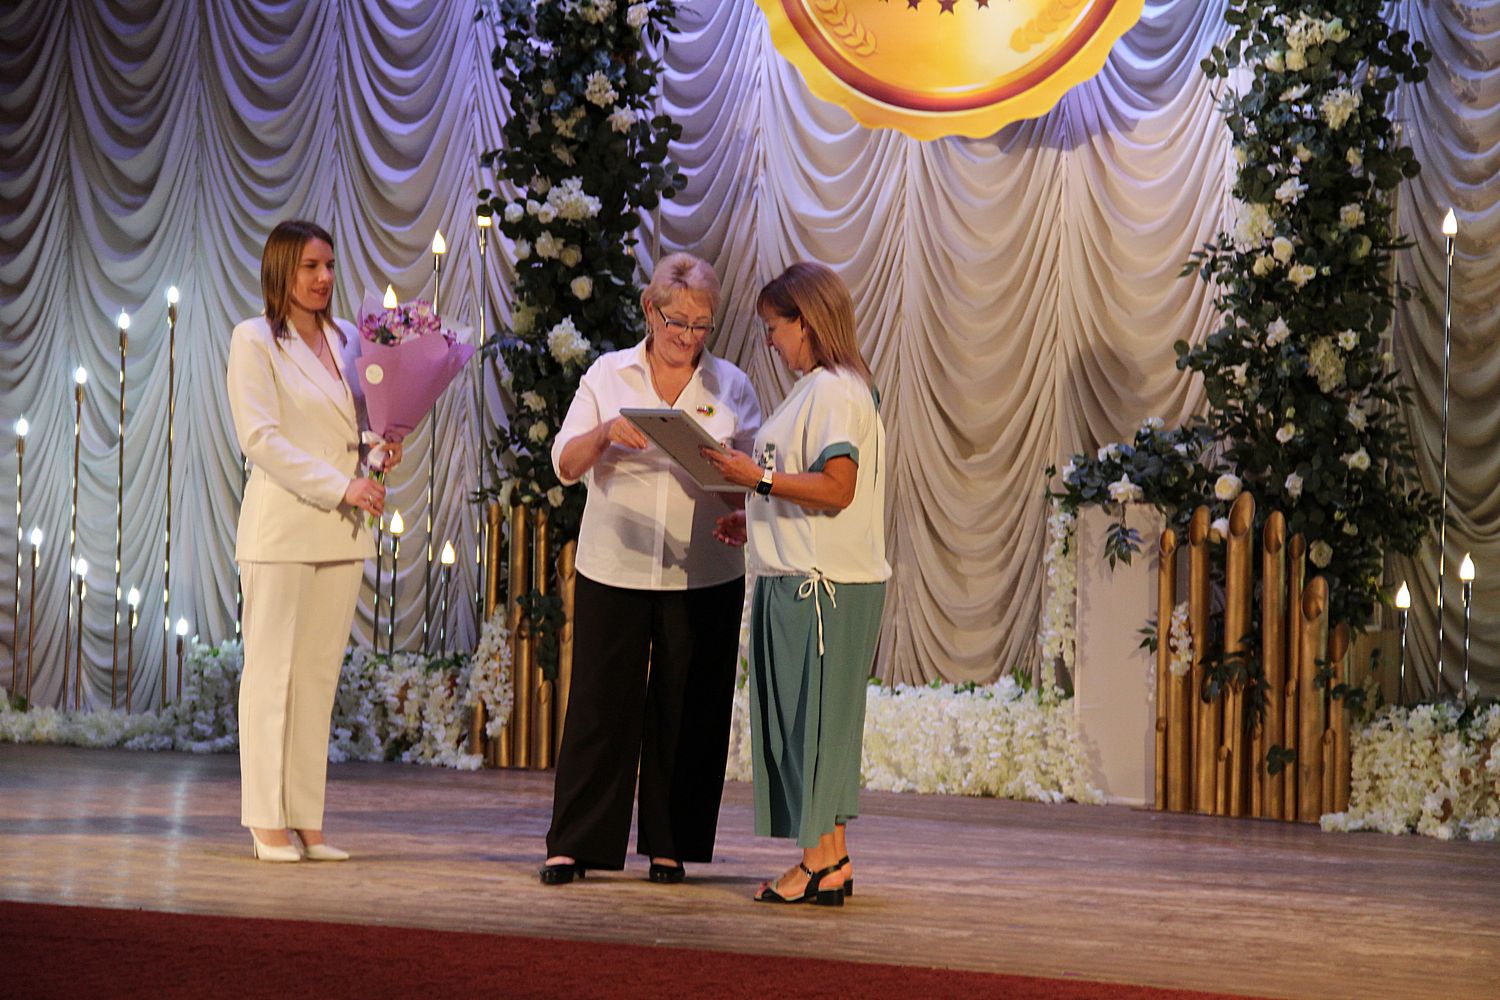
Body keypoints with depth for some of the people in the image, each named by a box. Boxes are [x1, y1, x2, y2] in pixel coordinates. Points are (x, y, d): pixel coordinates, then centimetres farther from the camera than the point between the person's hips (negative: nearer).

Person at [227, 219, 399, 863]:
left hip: (342, 531, 6)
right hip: (280, 527, -6)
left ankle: (307, 823, 8)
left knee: (320, 675, 5)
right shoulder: (255, 339, -3)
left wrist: (382, 447, -1)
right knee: (272, 670, -3)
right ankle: (268, 823, 1)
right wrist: (341, 487, -17)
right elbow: (261, 438, -11)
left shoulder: (347, 338, 14)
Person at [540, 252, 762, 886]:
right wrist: (605, 433, -19)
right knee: (600, 704, -1)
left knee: (688, 710, 3)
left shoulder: (731, 386, 7)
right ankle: (573, 845, 5)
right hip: (614, 569, 0)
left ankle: (670, 845, 13)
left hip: (704, 574, 1)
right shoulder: (608, 376, 6)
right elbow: (565, 465, 0)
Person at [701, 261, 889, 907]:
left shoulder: (833, 391, -13)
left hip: (818, 585, -11)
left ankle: (819, 863, -3)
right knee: (807, 718, 12)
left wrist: (759, 478, -18)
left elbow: (837, 488, -23)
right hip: (798, 577, 11)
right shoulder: (818, 390, 19)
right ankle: (832, 859, 16)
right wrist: (755, 522, 18)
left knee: (811, 716, -7)